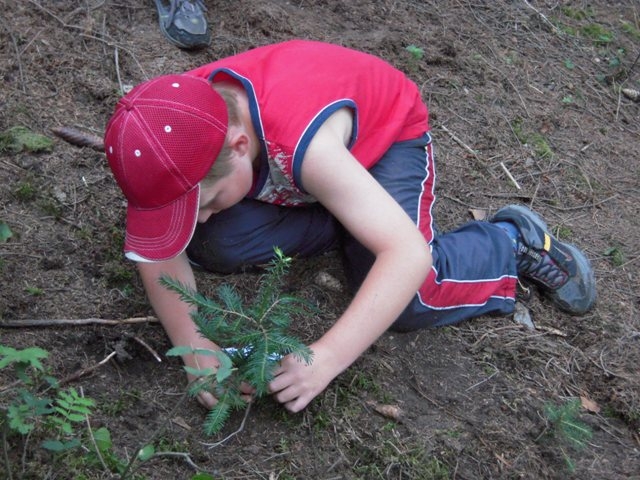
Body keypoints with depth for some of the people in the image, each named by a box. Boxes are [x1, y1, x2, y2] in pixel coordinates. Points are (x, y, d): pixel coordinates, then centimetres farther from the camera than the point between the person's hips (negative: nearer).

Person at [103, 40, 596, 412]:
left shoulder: (306, 142, -45)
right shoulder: (185, 124, -28)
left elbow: (409, 253, -48)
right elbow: (159, 247, -21)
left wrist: (324, 360, -51)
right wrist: (191, 344, -35)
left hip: (386, 132, -5)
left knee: (406, 301, -25)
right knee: (214, 247, -19)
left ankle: (514, 241, 3)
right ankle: (344, 221, 3)